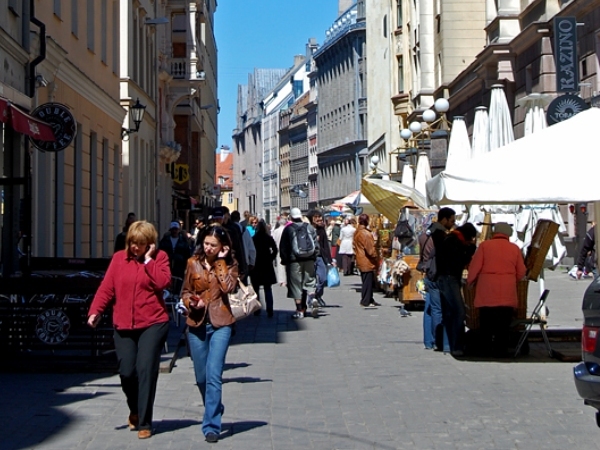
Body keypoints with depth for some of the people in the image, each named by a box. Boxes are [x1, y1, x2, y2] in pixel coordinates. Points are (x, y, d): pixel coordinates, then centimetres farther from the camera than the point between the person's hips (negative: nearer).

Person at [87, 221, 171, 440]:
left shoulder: (159, 258, 2)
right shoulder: (119, 258, 8)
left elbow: (163, 282, -15)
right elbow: (107, 287, 3)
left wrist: (148, 259, -12)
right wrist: (95, 311, -9)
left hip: (152, 324, -3)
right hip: (123, 325, 3)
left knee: (146, 370, -8)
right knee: (126, 371, 0)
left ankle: (144, 423, 2)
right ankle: (135, 411, 29)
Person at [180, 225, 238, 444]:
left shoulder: (229, 264, 1)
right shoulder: (193, 263, 4)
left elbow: (228, 287, -16)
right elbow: (185, 291, 11)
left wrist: (220, 262, -13)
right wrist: (191, 303, -9)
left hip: (220, 324, -3)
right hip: (197, 323, 3)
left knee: (214, 375, -12)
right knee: (201, 377, 11)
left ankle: (211, 425, -7)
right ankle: (214, 410, 37)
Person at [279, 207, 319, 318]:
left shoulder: (288, 229, -3)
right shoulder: (309, 227, 6)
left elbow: (283, 247, -1)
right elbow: (316, 244, 6)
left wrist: (284, 259, 8)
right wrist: (314, 256, 13)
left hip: (294, 260, -3)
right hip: (309, 260, 3)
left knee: (296, 285, 3)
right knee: (309, 282, 13)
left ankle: (300, 310, 2)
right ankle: (312, 298, -17)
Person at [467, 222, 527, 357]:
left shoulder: (484, 245, 0)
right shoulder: (515, 248, 7)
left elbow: (474, 267, -2)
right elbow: (521, 272, 10)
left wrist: (470, 281, 14)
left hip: (487, 293, -1)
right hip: (508, 294, 1)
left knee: (486, 324, 6)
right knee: (504, 325, 5)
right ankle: (501, 350, 4)